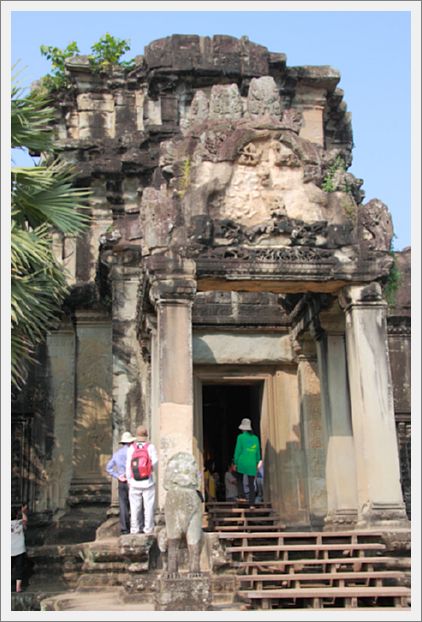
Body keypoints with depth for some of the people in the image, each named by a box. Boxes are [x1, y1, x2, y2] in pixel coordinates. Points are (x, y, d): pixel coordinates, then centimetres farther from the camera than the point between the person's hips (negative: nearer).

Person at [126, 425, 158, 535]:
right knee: (148, 506, 6)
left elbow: (128, 465, -1)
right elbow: (155, 461, -14)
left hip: (135, 482, 1)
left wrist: (129, 480, 9)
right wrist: (151, 469, 7)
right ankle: (148, 528, 5)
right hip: (148, 482, -1)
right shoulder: (150, 447, -6)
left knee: (135, 507, 8)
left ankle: (135, 528, 10)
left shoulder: (131, 448, -2)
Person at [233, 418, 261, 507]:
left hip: (242, 462, -3)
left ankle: (241, 496, 8)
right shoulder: (255, 438, 7)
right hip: (252, 464, 3)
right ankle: (252, 503, 0)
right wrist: (257, 463, 22)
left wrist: (235, 463, 2)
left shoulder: (241, 437, -5)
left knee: (239, 480, 21)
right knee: (251, 484, 4)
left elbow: (237, 451, -5)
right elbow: (258, 452, 12)